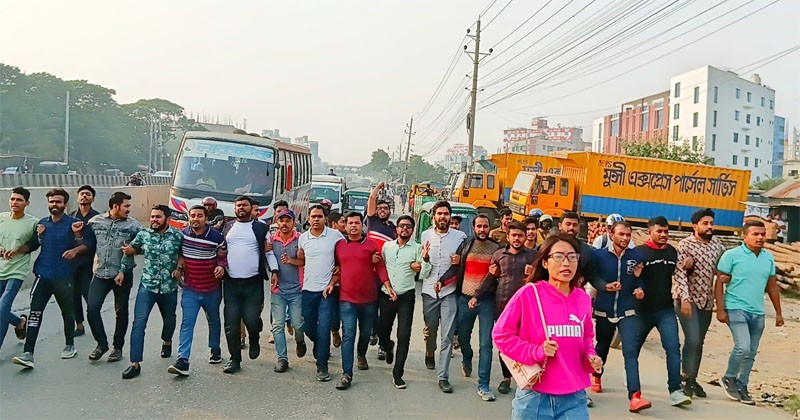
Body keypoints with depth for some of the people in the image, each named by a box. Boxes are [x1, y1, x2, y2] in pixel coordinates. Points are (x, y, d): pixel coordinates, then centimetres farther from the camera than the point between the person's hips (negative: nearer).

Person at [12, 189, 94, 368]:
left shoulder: (73, 223, -4)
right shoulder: (41, 223, 9)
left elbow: (89, 243, -6)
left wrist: (76, 250, -23)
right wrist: (39, 236, 0)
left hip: (64, 276, -3)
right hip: (43, 274, 3)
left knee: (67, 312, 11)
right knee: (35, 312, -6)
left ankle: (70, 346, 29)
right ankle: (28, 354, -8)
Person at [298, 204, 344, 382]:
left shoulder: (335, 235, -5)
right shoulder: (303, 238, 5)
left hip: (327, 288, -4)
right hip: (308, 288, 4)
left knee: (323, 329, -7)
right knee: (308, 326, 14)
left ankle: (322, 366, 4)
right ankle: (321, 345, 45)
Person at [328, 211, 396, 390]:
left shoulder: (371, 245, 1)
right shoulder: (339, 245, 6)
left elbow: (380, 268, 0)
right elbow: (337, 268, 13)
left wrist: (389, 287, -8)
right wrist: (331, 284, -1)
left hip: (369, 298, 1)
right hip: (347, 299, 0)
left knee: (366, 332, 17)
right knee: (348, 335, -7)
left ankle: (361, 355, 46)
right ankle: (347, 374, -7)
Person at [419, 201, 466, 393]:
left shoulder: (460, 236, -1)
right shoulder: (425, 235, 5)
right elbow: (422, 262, 12)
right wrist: (424, 258, -9)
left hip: (450, 291, -2)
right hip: (429, 290, 2)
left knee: (448, 336, -5)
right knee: (430, 330, 16)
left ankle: (443, 376, 2)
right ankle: (430, 353, 48)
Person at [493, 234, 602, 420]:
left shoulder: (583, 299, 2)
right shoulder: (528, 294, -11)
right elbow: (501, 334, -6)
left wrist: (590, 358, -2)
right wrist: (536, 352, -16)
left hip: (574, 397, 3)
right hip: (534, 397, -3)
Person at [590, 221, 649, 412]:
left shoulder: (636, 256, -1)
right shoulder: (599, 255, -6)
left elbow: (639, 280, 8)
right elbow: (592, 276, -2)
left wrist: (639, 289, -13)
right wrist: (605, 286, -19)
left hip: (627, 312, 0)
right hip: (604, 311, 0)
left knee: (631, 352, -12)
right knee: (602, 347, 19)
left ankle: (635, 397, -16)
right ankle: (596, 375, 47)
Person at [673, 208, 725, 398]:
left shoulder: (716, 243, 7)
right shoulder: (685, 245, -9)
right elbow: (679, 273, -15)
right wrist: (685, 299, -23)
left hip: (707, 300, 6)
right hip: (688, 300, -5)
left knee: (699, 342, 10)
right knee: (692, 340, -13)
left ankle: (693, 379, 20)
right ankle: (687, 379, -1)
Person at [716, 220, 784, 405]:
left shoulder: (768, 257, 9)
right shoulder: (732, 255, -7)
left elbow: (772, 286, 17)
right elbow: (719, 283, -8)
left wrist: (778, 313, 17)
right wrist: (720, 309, -13)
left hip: (758, 313, 6)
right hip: (736, 309, -6)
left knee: (751, 353, 11)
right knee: (743, 347, -17)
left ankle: (741, 387, 25)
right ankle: (729, 378, 7)